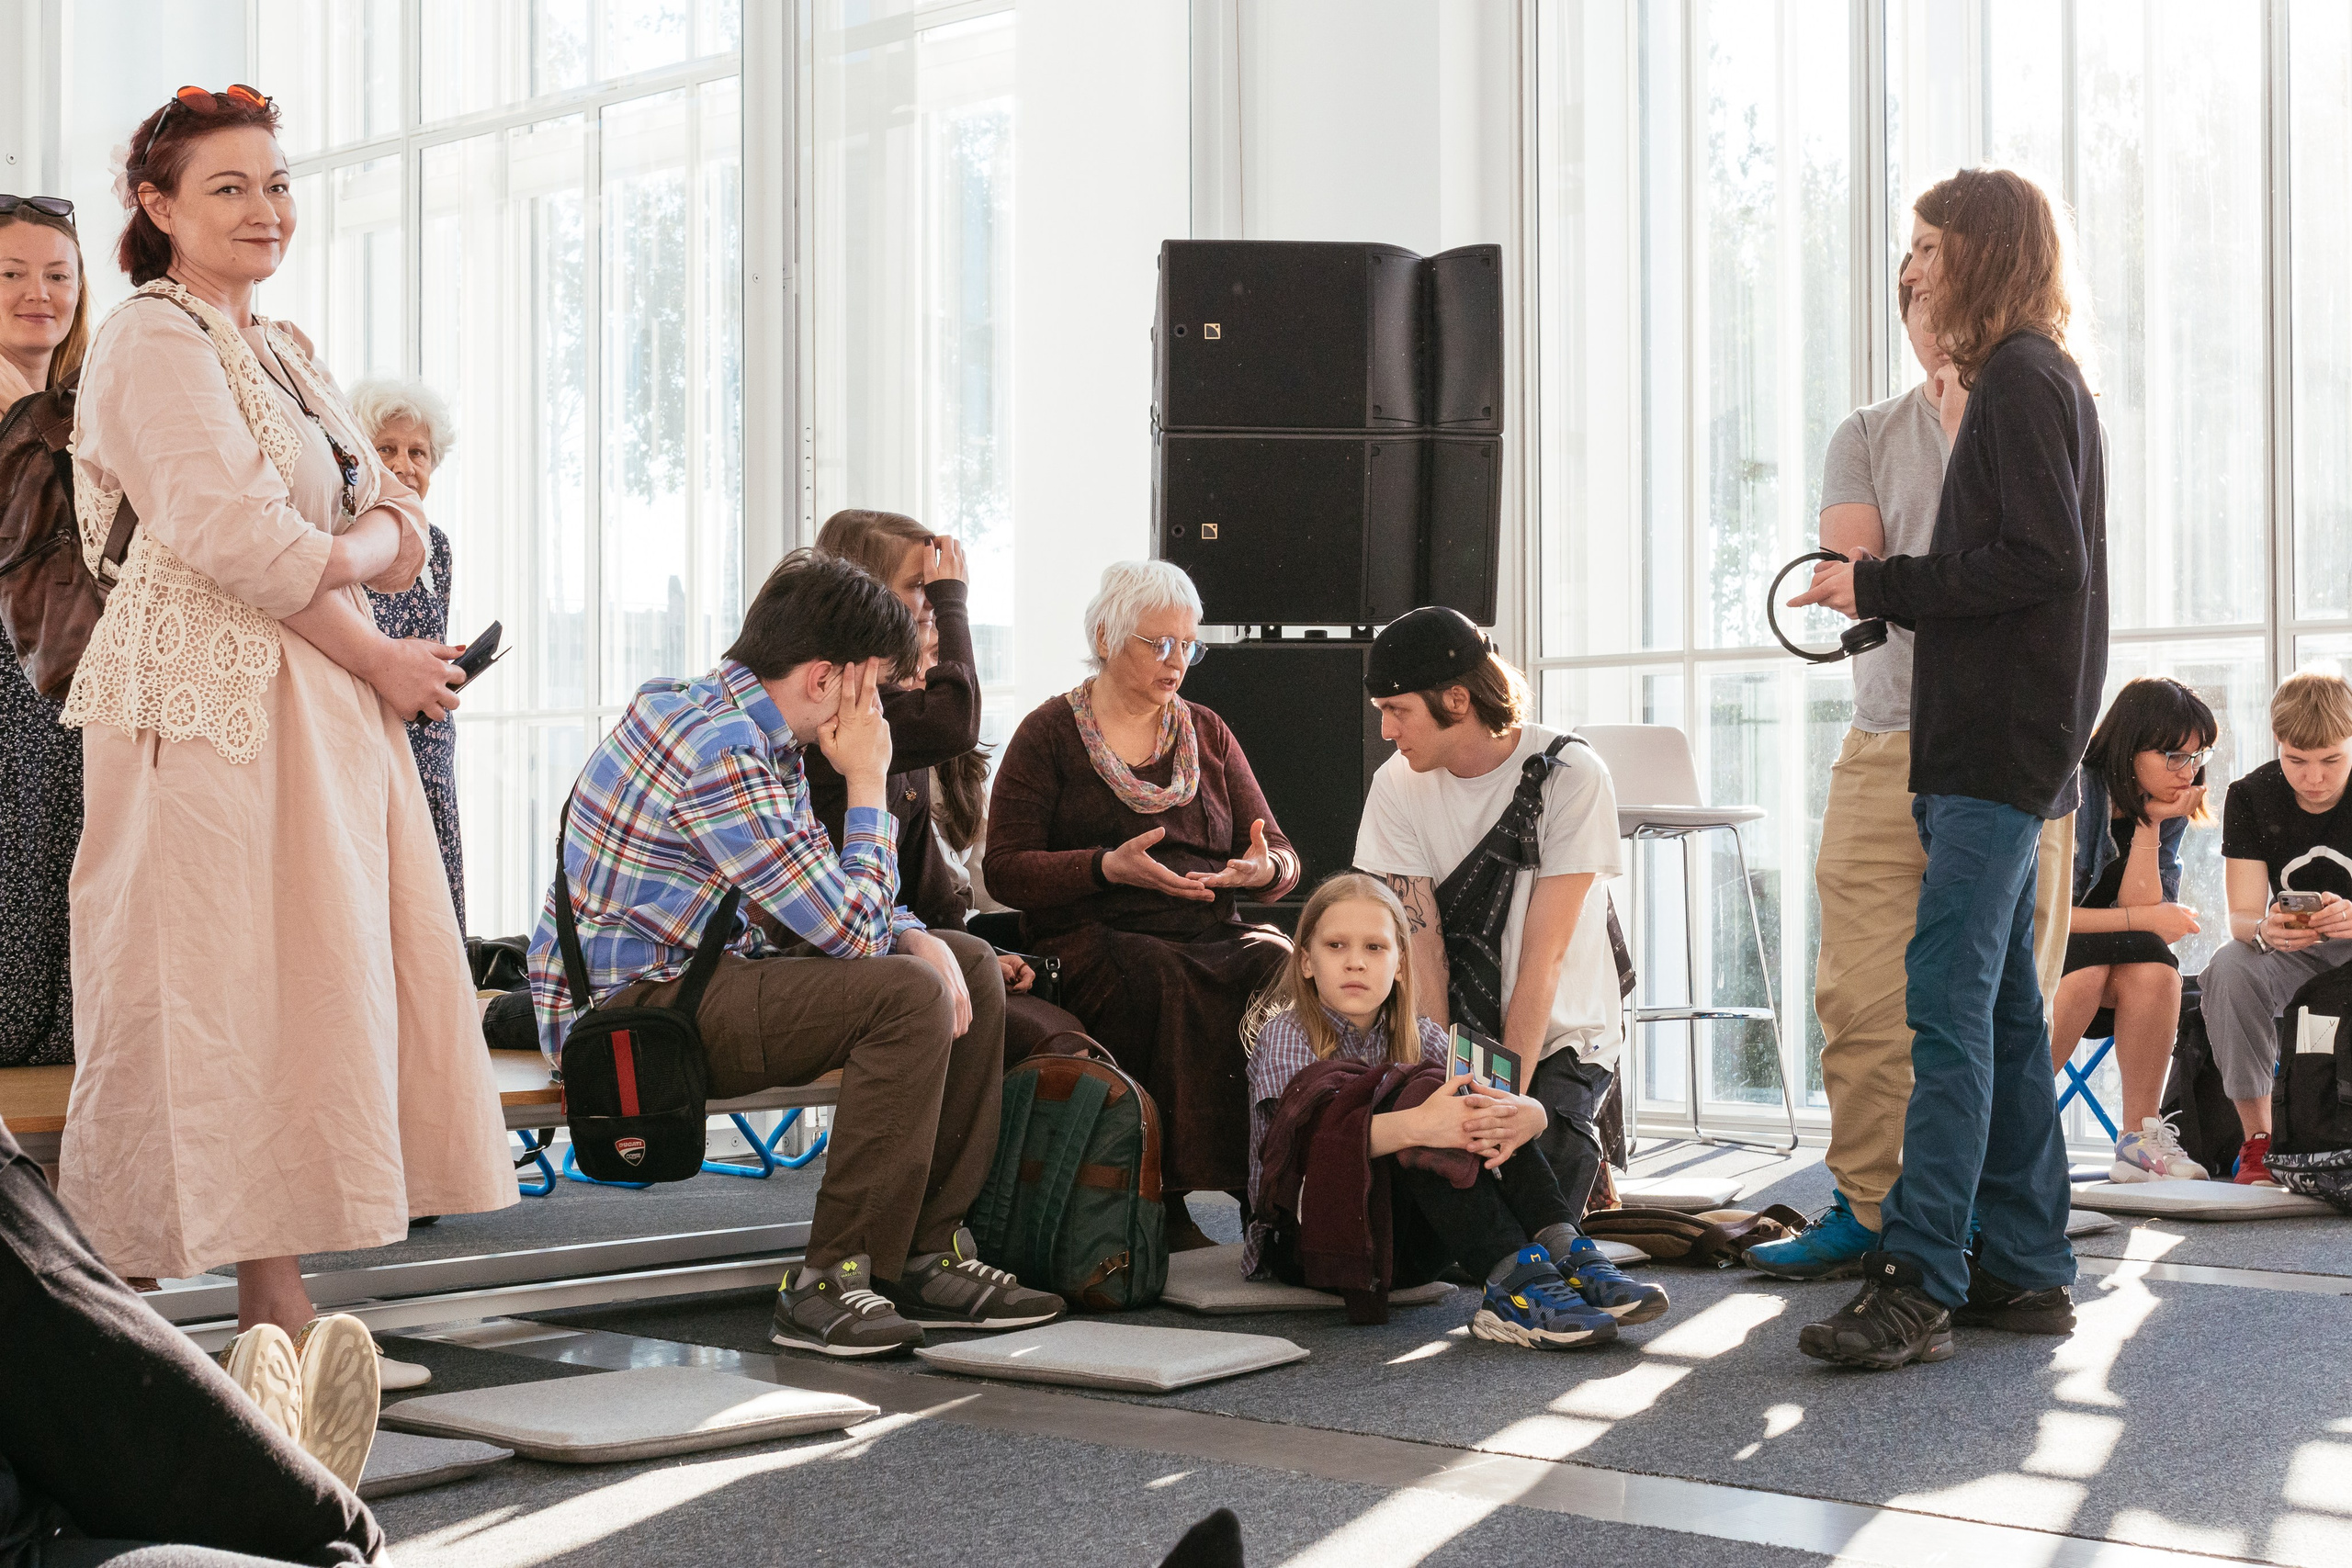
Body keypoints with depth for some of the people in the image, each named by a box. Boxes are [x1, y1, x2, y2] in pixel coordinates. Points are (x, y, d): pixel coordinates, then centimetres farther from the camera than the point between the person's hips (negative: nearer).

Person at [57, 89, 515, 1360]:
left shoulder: (281, 350, 21)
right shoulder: (153, 340, -6)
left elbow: (399, 533, 13)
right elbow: (230, 535, -17)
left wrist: (344, 552, -9)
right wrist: (378, 659, -11)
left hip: (323, 706, 9)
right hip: (208, 709, -9)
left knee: (311, 991, 5)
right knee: (222, 994, -8)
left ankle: (279, 1324, 9)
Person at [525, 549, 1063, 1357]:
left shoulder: (754, 729, 12)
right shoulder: (719, 751, -22)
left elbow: (829, 899, 19)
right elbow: (847, 928, -20)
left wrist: (917, 938, -1)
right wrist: (867, 784, -7)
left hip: (695, 973, 11)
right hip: (628, 1007, -11)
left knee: (971, 970, 7)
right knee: (905, 995, -27)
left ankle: (926, 1254, 6)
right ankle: (833, 1282, -22)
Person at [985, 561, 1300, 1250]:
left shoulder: (1207, 734, 21)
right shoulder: (1049, 734, 8)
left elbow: (1283, 858, 17)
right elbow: (1005, 869, -2)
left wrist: (1264, 869, -9)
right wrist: (1108, 867, -18)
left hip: (1215, 934, 4)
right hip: (1097, 938, -4)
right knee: (1167, 983, -37)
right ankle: (1165, 1204, -31)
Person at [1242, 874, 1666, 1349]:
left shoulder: (1416, 1037, 11)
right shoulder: (1287, 1035, -5)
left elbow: (1531, 1107, -4)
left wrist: (1523, 1116, -30)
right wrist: (1413, 1127, -42)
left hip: (1407, 1247, 6)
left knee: (1481, 1112, -15)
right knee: (1418, 1096, -27)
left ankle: (1566, 1252, -30)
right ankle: (1515, 1277, -39)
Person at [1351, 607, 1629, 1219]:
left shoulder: (1571, 776, -15)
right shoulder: (1397, 785, -4)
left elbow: (1542, 958, -18)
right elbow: (1422, 948, -10)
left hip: (1558, 1038, -3)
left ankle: (1581, 1154, 5)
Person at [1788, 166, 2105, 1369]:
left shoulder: (2023, 379, -9)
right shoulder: (2029, 380, 21)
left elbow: (2044, 560, -18)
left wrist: (1880, 586, -12)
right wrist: (1888, 594, 13)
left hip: (1999, 748, -10)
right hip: (1995, 742, 10)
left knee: (1947, 1005, -15)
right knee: (1999, 1007, 10)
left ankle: (1916, 1282, -18)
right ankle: (2024, 1268, 14)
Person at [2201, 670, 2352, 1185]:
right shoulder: (2251, 796, -8)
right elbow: (2241, 916, -13)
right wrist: (2265, 930, -38)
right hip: (2295, 952, 2)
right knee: (2227, 966, -30)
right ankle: (2258, 1137, -22)